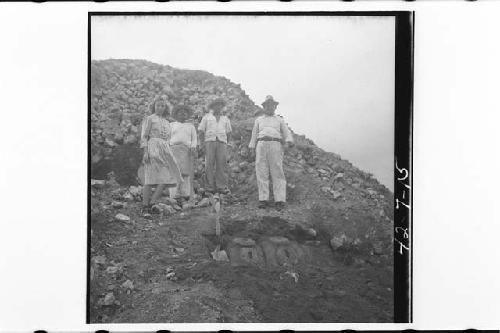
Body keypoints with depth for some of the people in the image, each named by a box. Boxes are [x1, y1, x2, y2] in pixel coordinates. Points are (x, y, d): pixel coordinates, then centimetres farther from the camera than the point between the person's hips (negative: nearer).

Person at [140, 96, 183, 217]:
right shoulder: (149, 119, 4)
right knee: (150, 177, -9)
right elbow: (144, 136, -4)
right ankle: (145, 208, -6)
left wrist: (168, 155, 18)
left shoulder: (166, 122, 23)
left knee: (167, 177, -8)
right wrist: (145, 152, -16)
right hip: (152, 148, -6)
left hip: (164, 150, 6)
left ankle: (152, 203, -3)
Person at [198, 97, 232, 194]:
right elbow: (201, 131, 11)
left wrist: (226, 143, 12)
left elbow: (229, 133, 25)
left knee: (222, 164, -10)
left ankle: (222, 186, -12)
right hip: (209, 141, -1)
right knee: (209, 164, -8)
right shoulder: (206, 117, 17)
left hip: (222, 142, 1)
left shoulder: (225, 119, 24)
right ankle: (211, 186, -7)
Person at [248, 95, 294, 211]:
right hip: (261, 145, 1)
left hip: (275, 146, -1)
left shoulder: (279, 120, 22)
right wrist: (252, 149, 9)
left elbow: (287, 133, 10)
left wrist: (289, 142, -11)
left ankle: (280, 201, -13)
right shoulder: (258, 120, 25)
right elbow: (254, 135, 21)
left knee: (277, 173, -9)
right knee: (261, 174, -6)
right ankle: (263, 200, -6)